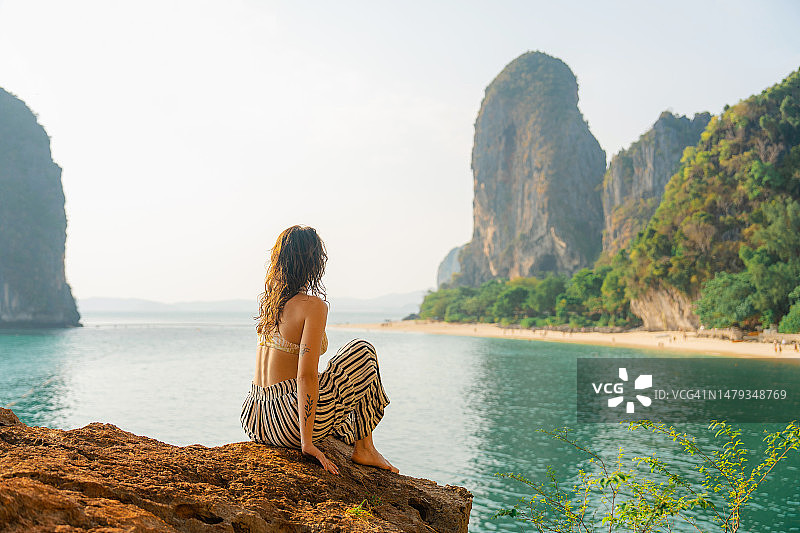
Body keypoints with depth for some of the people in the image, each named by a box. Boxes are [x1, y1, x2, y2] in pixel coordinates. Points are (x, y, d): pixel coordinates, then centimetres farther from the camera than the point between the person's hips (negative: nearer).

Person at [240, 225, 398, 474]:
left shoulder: (269, 302, 8)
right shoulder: (313, 306, -15)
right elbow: (306, 375, -21)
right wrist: (307, 441, -20)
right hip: (286, 424, -8)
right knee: (363, 351, 6)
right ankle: (364, 448, 11)